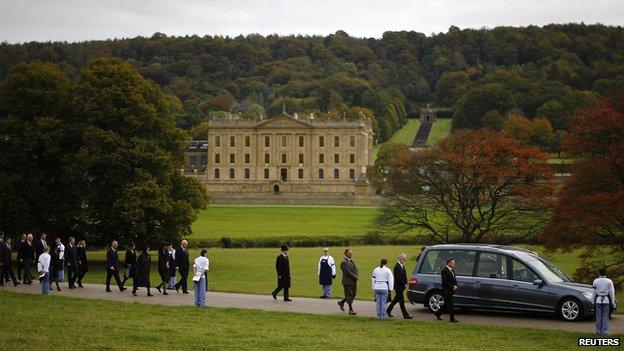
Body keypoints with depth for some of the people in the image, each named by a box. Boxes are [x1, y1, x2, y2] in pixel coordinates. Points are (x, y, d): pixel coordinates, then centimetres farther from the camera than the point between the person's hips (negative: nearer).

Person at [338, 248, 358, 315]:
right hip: (348, 281, -9)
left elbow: (355, 269, 15)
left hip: (353, 281, 9)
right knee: (349, 295, -1)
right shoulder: (344, 262, -15)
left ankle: (341, 302, 30)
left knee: (353, 294, 12)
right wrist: (355, 277, -12)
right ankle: (350, 310, 5)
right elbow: (348, 272, -20)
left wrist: (356, 276, -4)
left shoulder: (351, 261, 14)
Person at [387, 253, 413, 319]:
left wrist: (406, 283, 3)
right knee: (401, 301, -4)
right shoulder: (397, 267, -20)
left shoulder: (402, 266, 10)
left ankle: (388, 310, 32)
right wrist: (404, 285, -16)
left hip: (402, 286, 10)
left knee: (396, 299, 19)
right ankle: (405, 315, -2)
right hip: (398, 286, -10)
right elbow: (398, 278, -22)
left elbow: (404, 276, 15)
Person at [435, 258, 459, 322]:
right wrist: (452, 287, -17)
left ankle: (438, 313, 29)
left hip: (451, 290, 9)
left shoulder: (452, 270, 13)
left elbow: (454, 279, 18)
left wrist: (455, 286, -1)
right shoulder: (445, 271, -16)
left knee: (447, 304, 16)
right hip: (446, 290, -9)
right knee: (449, 305, -4)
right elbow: (446, 282, -20)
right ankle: (452, 318, 0)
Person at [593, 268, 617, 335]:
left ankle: (599, 331, 9)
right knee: (605, 316, 4)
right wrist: (613, 302, 6)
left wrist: (593, 301, 10)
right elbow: (611, 292, -1)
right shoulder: (609, 281, -3)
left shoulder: (596, 281, -1)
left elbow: (594, 292, 2)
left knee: (598, 316, 6)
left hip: (598, 300, 1)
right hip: (606, 300, 0)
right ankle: (604, 331, 3)